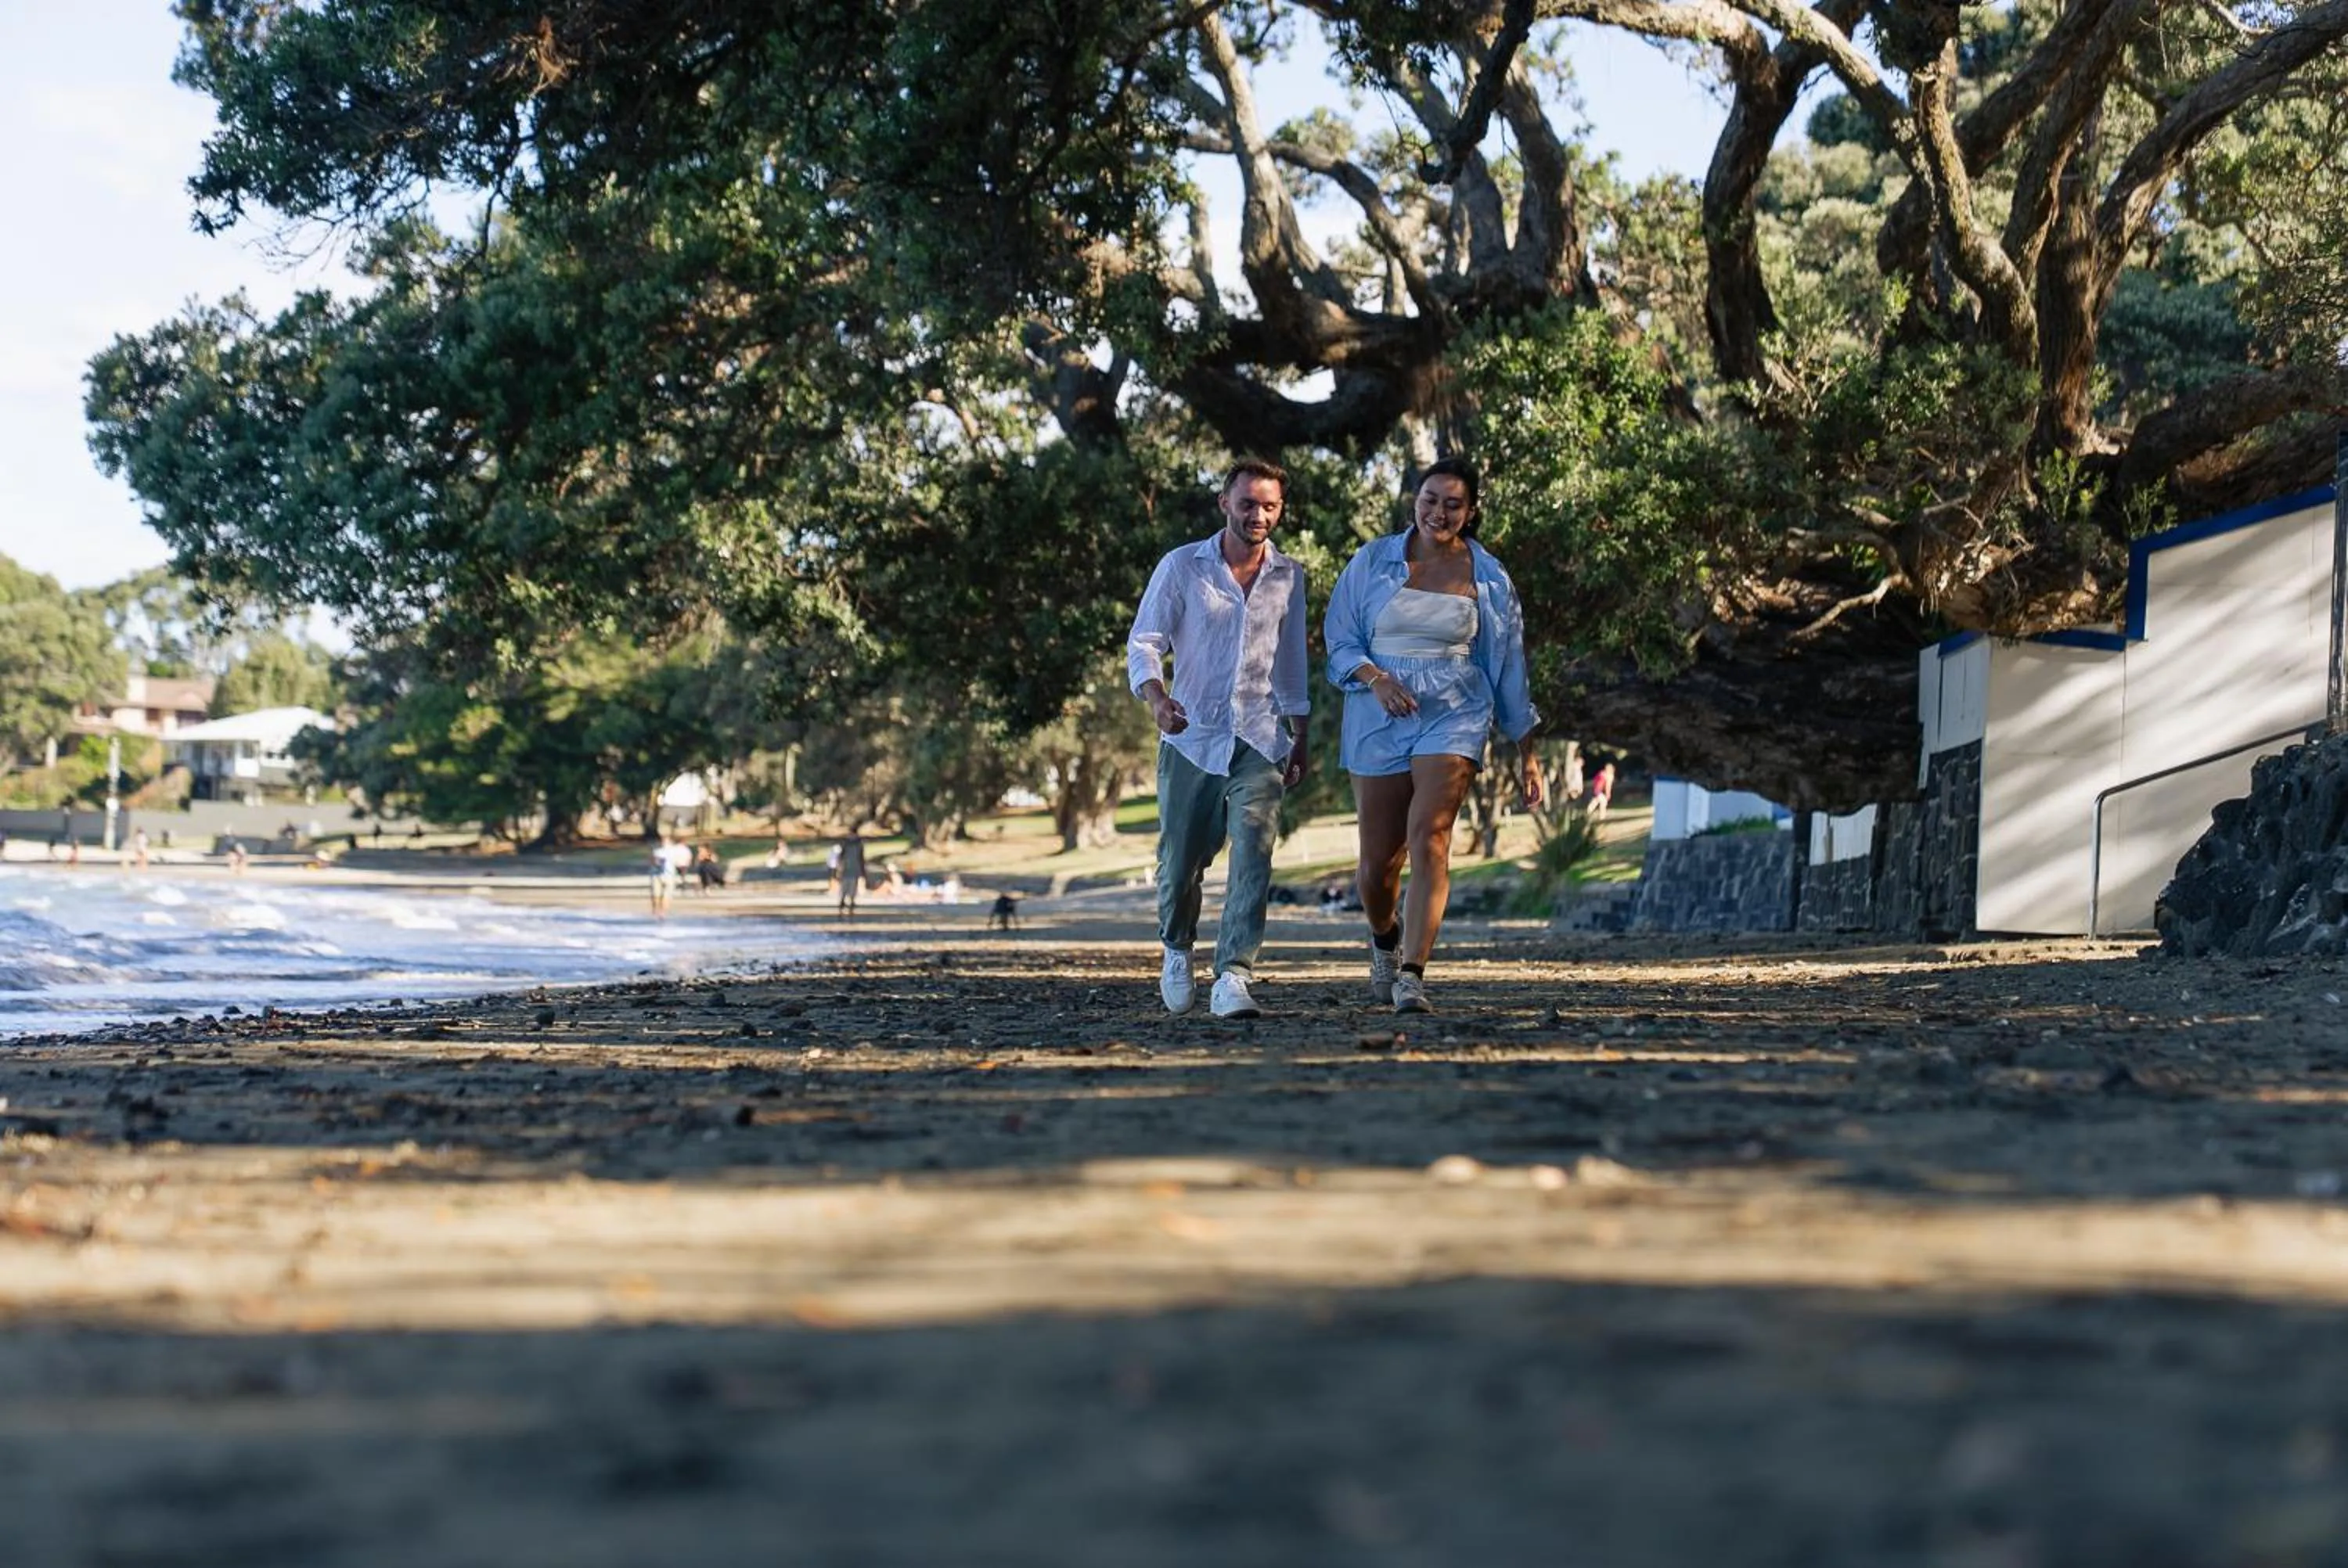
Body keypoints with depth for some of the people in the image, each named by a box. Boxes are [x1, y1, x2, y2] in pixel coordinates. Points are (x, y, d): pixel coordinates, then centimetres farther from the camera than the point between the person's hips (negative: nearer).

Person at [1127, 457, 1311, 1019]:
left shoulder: (1289, 577, 7)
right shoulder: (1181, 567, -1)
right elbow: (1144, 641, -3)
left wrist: (1299, 738, 19)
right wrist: (1156, 698, -22)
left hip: (1259, 740, 1)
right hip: (1191, 736, -1)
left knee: (1253, 857, -17)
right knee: (1180, 860, 8)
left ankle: (1233, 978, -22)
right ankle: (1177, 949, 37)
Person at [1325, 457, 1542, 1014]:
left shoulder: (1489, 579, 6)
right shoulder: (1373, 562, 4)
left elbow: (1508, 668, 11)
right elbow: (1340, 641, 6)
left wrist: (1526, 753, 11)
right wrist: (1375, 677, -15)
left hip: (1453, 718, -1)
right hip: (1379, 719, 1)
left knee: (1428, 836, -22)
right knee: (1378, 862, 4)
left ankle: (1412, 976, -26)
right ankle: (1385, 942, 38)